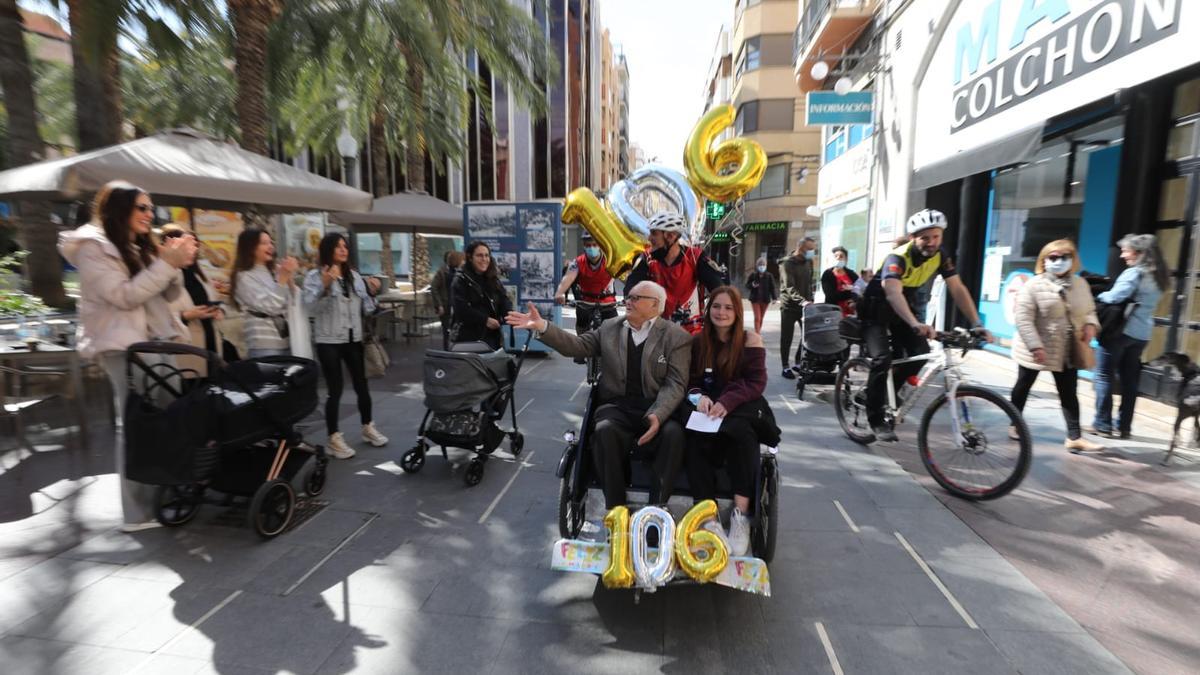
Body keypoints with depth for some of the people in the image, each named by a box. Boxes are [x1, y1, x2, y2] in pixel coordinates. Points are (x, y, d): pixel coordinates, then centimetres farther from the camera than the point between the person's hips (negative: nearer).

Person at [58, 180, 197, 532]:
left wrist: (175, 267, -2)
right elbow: (125, 296, -15)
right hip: (123, 346, -7)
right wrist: (166, 263, -18)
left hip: (154, 342, 7)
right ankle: (138, 513, -5)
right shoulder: (92, 247, -4)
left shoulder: (139, 247, 18)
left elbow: (167, 295, 15)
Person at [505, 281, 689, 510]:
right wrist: (542, 327, -9)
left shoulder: (676, 336, 3)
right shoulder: (609, 328, 14)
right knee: (604, 430, -31)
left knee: (673, 433, -32)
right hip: (617, 408, 2)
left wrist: (658, 415, -24)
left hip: (658, 410, -1)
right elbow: (577, 345, 6)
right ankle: (614, 507, -15)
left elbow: (676, 383, -6)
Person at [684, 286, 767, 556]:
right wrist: (699, 396, -15)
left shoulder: (751, 340, 3)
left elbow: (757, 383, -5)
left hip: (740, 410, -2)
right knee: (696, 444, -29)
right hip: (704, 411, 2)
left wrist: (727, 402, -22)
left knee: (743, 436, -34)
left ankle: (741, 514, -27)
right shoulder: (697, 341, 12)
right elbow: (689, 379, 10)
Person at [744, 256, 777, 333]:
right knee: (757, 318, -9)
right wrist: (752, 285, -19)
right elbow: (747, 286, 3)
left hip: (765, 299, 2)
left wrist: (774, 298, -6)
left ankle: (758, 333, 24)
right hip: (755, 299, -2)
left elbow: (772, 288, 1)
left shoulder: (769, 276, -1)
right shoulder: (753, 275, -4)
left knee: (761, 318, 11)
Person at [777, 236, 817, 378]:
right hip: (789, 306, -6)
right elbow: (790, 287, -25)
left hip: (805, 305, 6)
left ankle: (799, 363, 20)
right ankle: (786, 367, 11)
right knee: (786, 338, 1)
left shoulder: (808, 262, 10)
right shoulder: (787, 263, -13)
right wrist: (802, 301, -39)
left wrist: (810, 301, 8)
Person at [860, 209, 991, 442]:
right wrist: (916, 324, -62)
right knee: (882, 359, -23)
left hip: (903, 310, 6)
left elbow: (958, 289, -12)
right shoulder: (897, 258, -30)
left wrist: (976, 324, -24)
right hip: (876, 311, -6)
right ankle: (876, 419, -11)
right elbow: (893, 292, -47)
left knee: (921, 353, -13)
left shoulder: (940, 257, -11)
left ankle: (889, 393, 13)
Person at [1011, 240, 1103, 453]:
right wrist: (1035, 346, -24)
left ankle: (1074, 437, 12)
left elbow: (1089, 310, 16)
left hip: (1067, 351, 5)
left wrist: (1090, 324, -7)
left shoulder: (1080, 284, 5)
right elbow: (1023, 319, -18)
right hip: (1035, 350, -5)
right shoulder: (1034, 285, -13)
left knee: (1069, 393, 7)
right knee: (1023, 387, 11)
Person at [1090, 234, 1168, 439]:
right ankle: (1123, 426, 15)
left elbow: (1113, 297, -22)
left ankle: (1102, 424, 3)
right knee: (1130, 380, 11)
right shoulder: (1159, 276, 13)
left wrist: (1098, 295, -2)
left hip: (1120, 330, -8)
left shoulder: (1134, 273, -12)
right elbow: (1142, 301, 16)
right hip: (1142, 333, 8)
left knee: (1104, 376, 1)